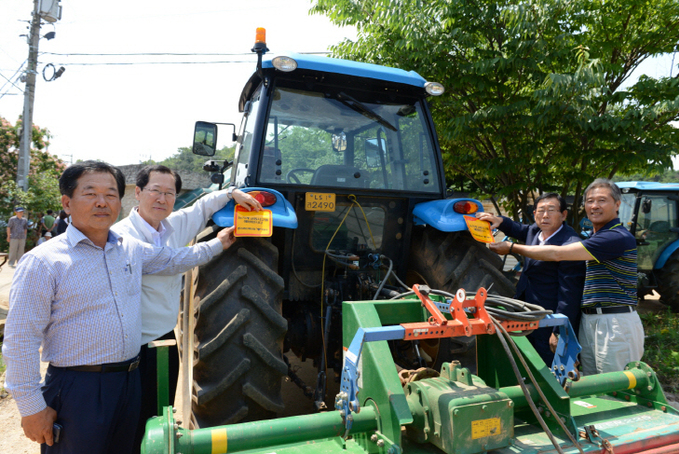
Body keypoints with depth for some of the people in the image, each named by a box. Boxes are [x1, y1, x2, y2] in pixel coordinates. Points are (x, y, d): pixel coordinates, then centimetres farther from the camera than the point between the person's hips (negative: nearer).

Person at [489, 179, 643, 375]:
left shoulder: (619, 237, -15)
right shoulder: (594, 237, 18)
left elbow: (557, 254, -16)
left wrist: (512, 247, -10)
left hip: (615, 324, -9)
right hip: (588, 321, 9)